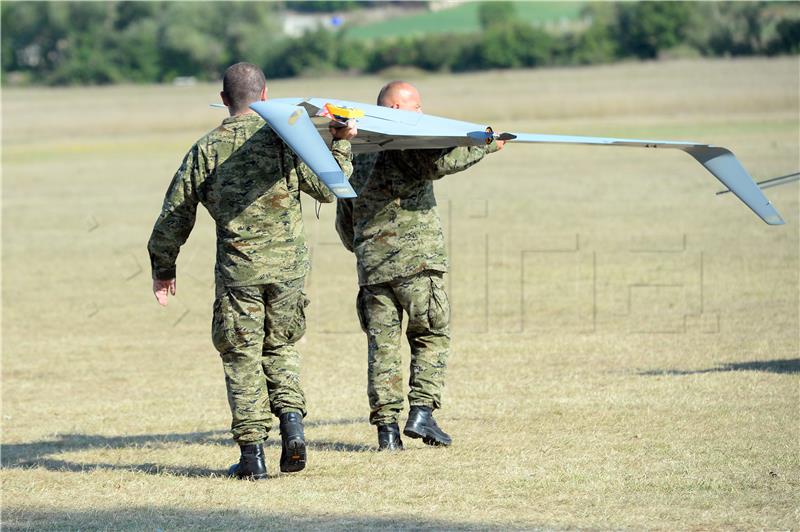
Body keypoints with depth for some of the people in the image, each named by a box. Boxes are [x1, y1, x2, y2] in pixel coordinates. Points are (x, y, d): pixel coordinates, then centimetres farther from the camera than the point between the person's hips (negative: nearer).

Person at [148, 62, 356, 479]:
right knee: (280, 348, 20)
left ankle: (252, 452, 4)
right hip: (288, 266, 1)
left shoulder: (206, 150, 1)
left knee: (242, 358, 7)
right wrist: (341, 144, 19)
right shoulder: (282, 139, -1)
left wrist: (163, 268, 15)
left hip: (238, 269, -1)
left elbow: (175, 213, 4)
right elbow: (326, 188, 5)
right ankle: (292, 421, -1)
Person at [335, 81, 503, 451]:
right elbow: (439, 162, -25)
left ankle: (386, 427, 2)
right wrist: (486, 144, -13)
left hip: (371, 267, 6)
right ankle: (421, 412, -4)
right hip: (417, 260, -6)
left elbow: (344, 225, 22)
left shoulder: (353, 156, 17)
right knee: (432, 337, 7)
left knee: (382, 344, 6)